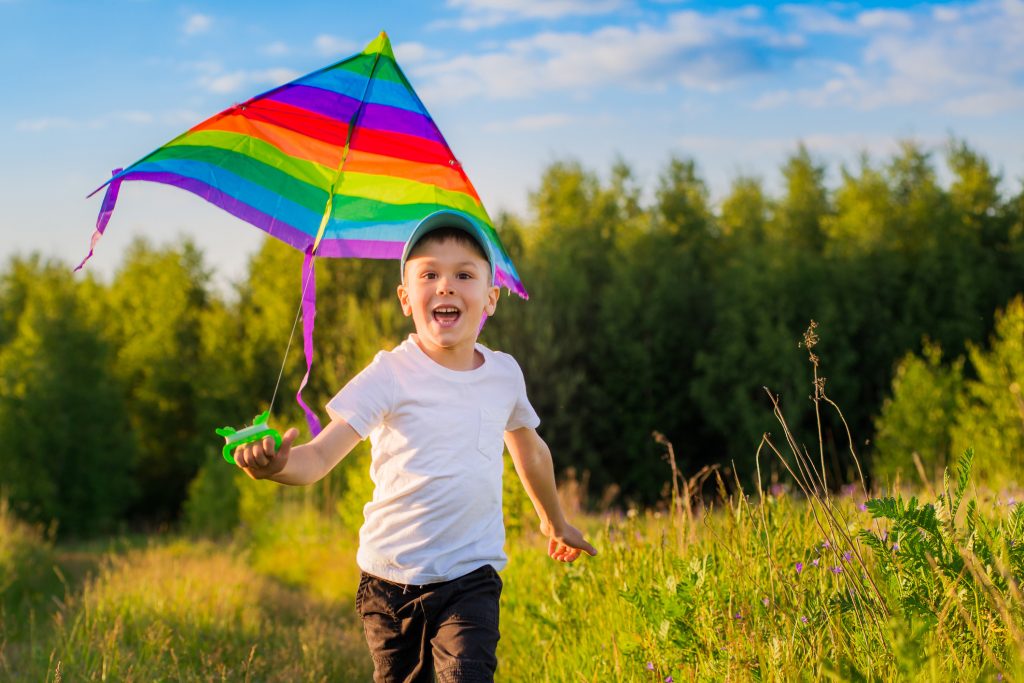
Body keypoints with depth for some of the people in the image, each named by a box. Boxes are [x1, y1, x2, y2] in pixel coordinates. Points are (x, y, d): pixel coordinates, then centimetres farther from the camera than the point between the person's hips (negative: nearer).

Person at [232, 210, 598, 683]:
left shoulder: (504, 373, 4)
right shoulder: (391, 375, -9)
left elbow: (529, 448, 25)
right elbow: (320, 455, -19)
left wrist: (554, 521, 38)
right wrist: (275, 466, -42)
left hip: (471, 575, 1)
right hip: (392, 578, -1)